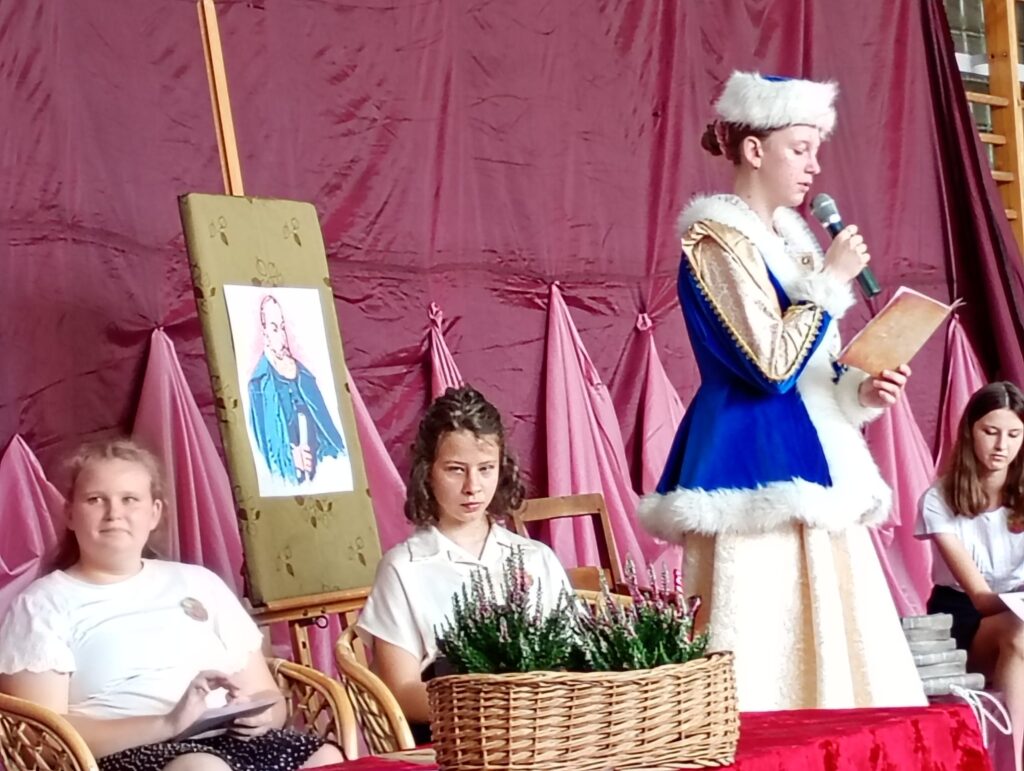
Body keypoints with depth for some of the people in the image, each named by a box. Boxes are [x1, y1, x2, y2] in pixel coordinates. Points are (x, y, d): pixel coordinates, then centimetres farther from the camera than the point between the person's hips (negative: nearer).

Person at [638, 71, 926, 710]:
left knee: (833, 648, 7)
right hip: (758, 468, -9)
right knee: (764, 652, -10)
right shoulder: (719, 240, -10)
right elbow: (772, 365, -20)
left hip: (807, 463, 9)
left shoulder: (790, 238, 16)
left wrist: (860, 391, 3)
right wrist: (832, 281, -10)